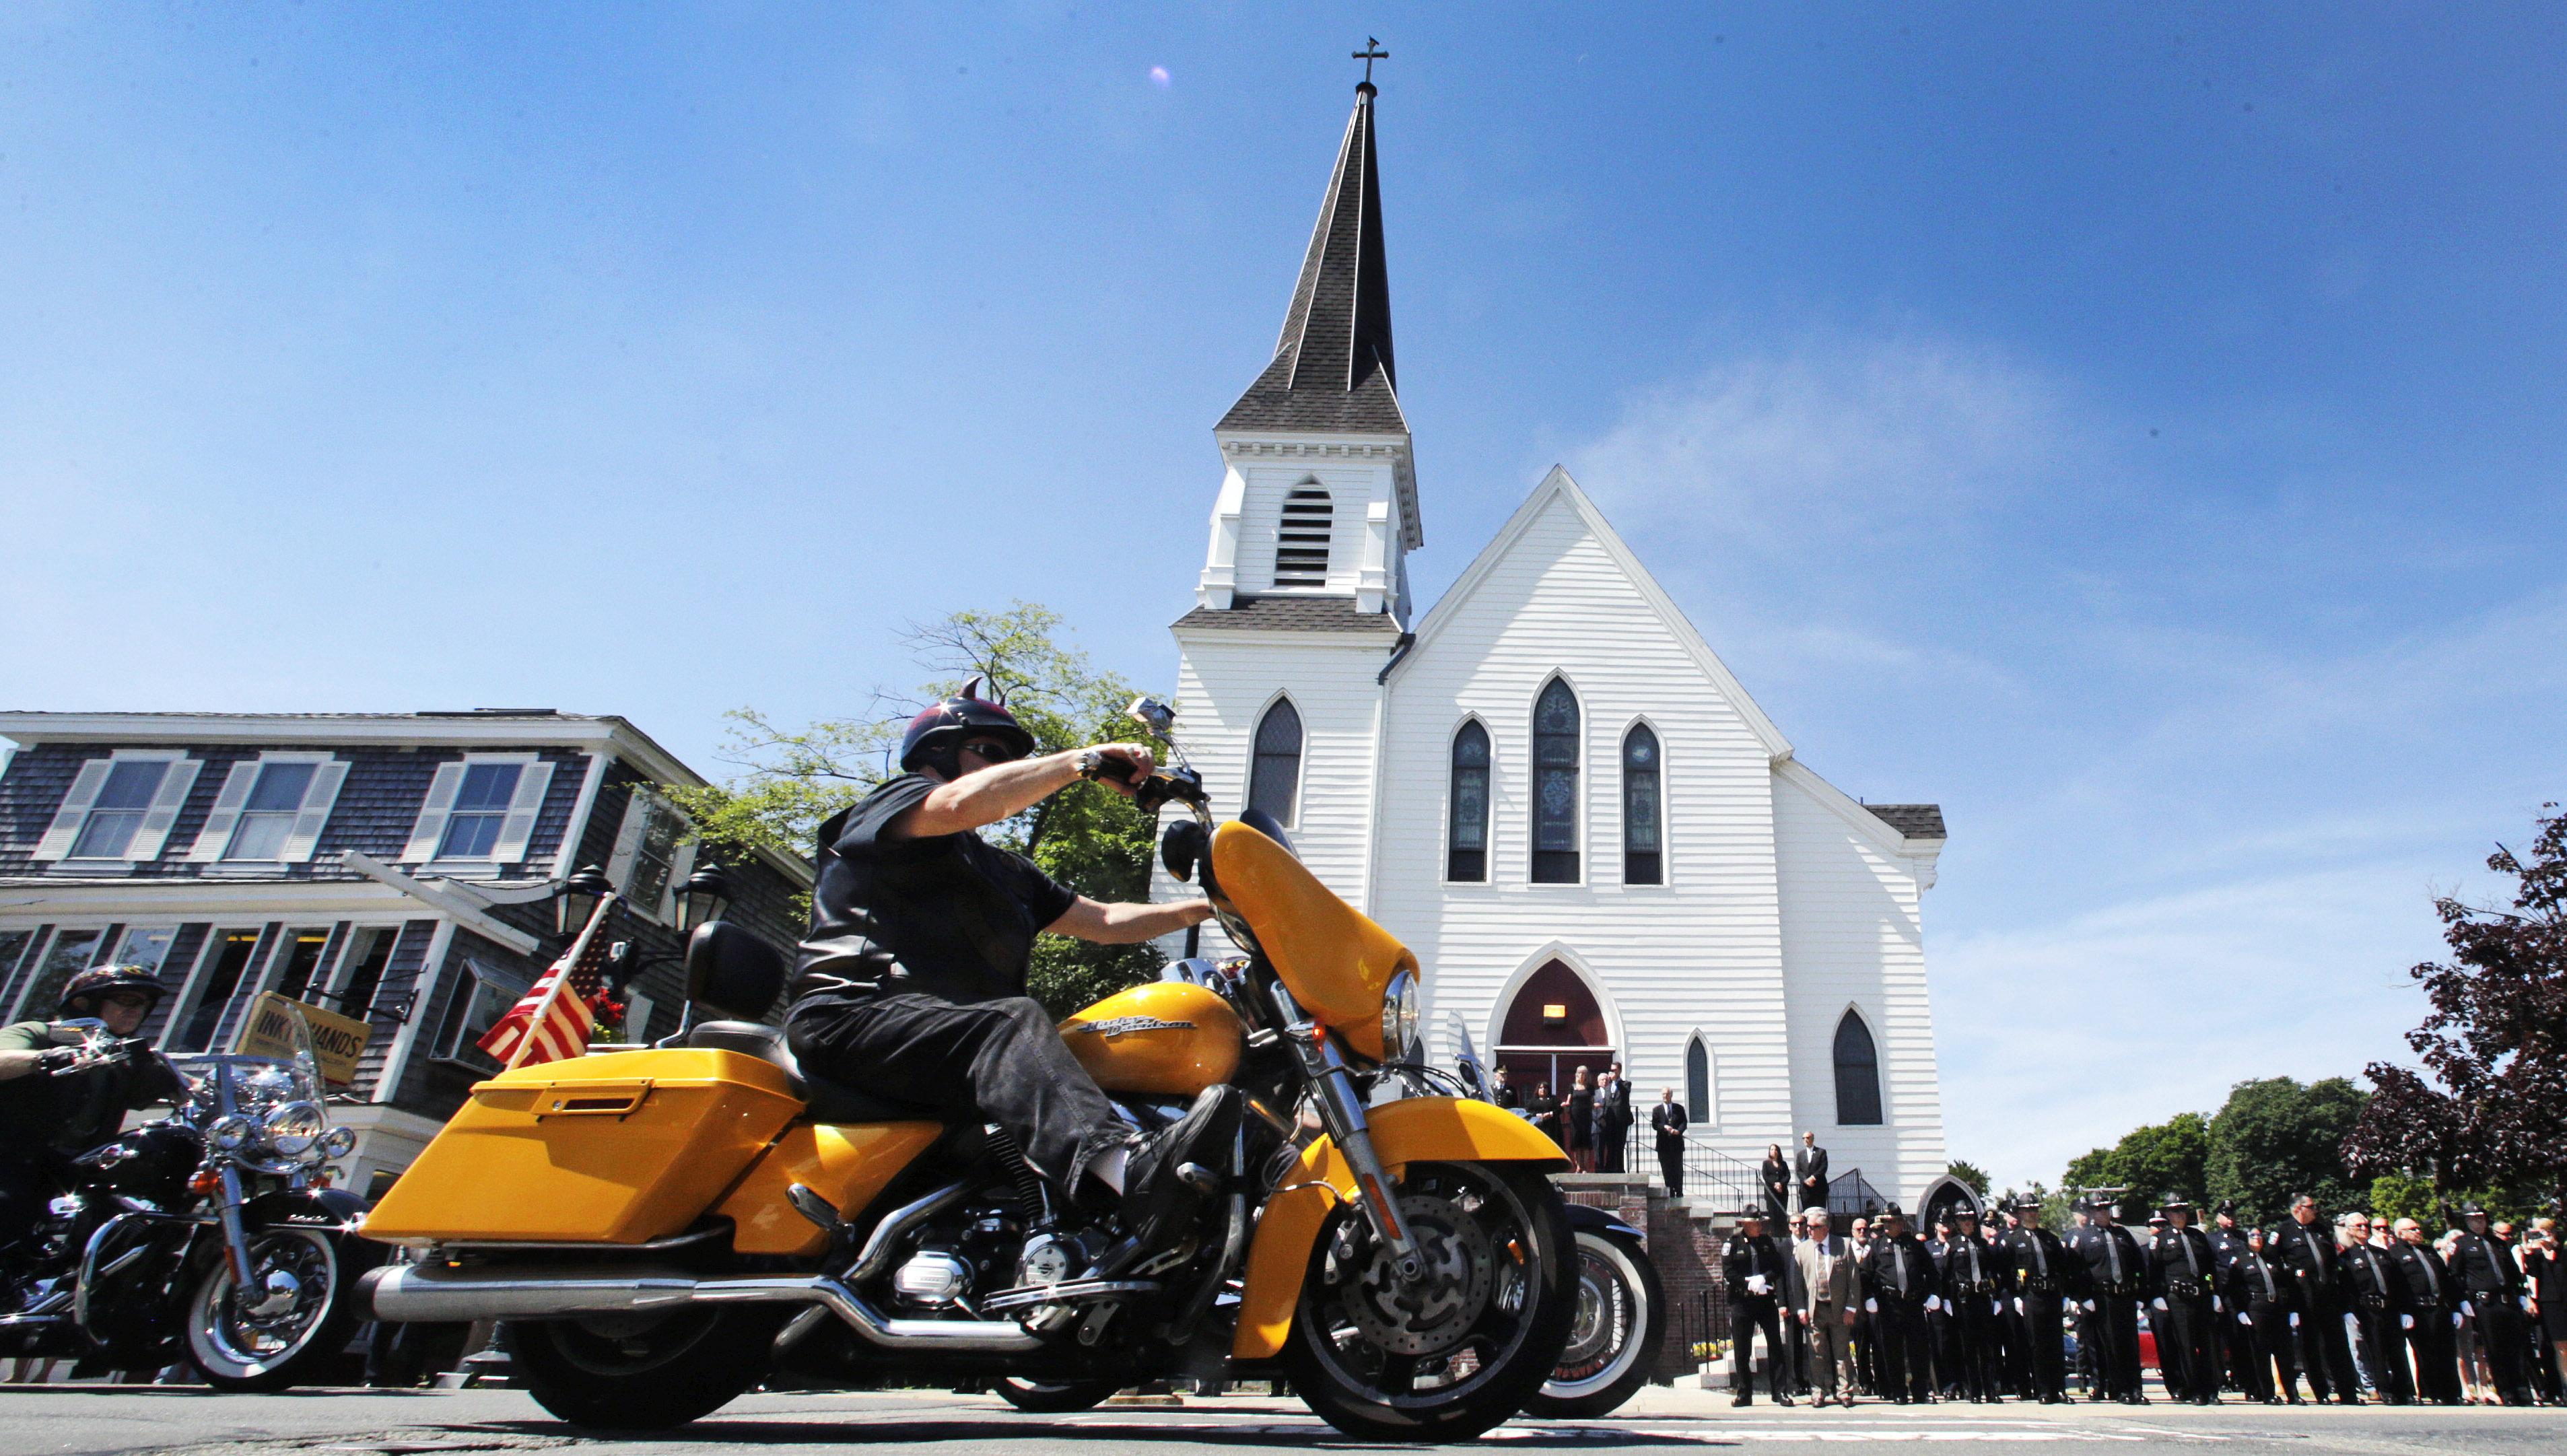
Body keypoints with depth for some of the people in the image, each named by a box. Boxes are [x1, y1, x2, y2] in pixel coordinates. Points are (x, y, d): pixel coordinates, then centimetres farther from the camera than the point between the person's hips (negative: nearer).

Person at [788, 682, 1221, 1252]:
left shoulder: (1006, 872, 33)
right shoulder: (894, 803, 10)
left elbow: (1105, 921, 26)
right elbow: (964, 803, -16)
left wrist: (1204, 908, 13)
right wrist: (1084, 761, -11)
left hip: (954, 1033, 9)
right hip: (856, 1014, -9)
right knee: (1012, 1021, -35)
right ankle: (1127, 1167, -61)